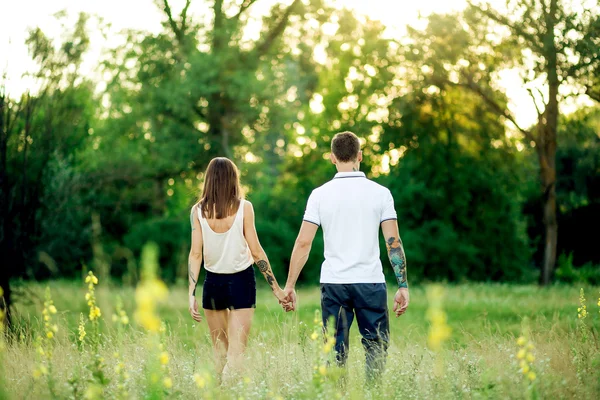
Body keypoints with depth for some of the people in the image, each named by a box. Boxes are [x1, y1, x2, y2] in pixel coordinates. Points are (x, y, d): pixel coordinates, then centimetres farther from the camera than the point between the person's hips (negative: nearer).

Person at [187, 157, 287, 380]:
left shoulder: (198, 211, -3)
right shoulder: (244, 207, -7)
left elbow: (195, 253, -6)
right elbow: (256, 251, -7)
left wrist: (191, 294, -5)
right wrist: (276, 288, -1)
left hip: (213, 283, 2)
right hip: (241, 281, -2)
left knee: (220, 351, 17)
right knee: (236, 352, -4)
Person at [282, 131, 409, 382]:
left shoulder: (319, 194, 0)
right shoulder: (380, 193, -2)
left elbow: (303, 243, -3)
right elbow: (393, 242, -5)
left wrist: (289, 285, 3)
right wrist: (403, 286, 0)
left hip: (332, 283, 1)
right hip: (370, 282, -1)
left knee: (335, 351, 8)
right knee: (376, 347, 10)